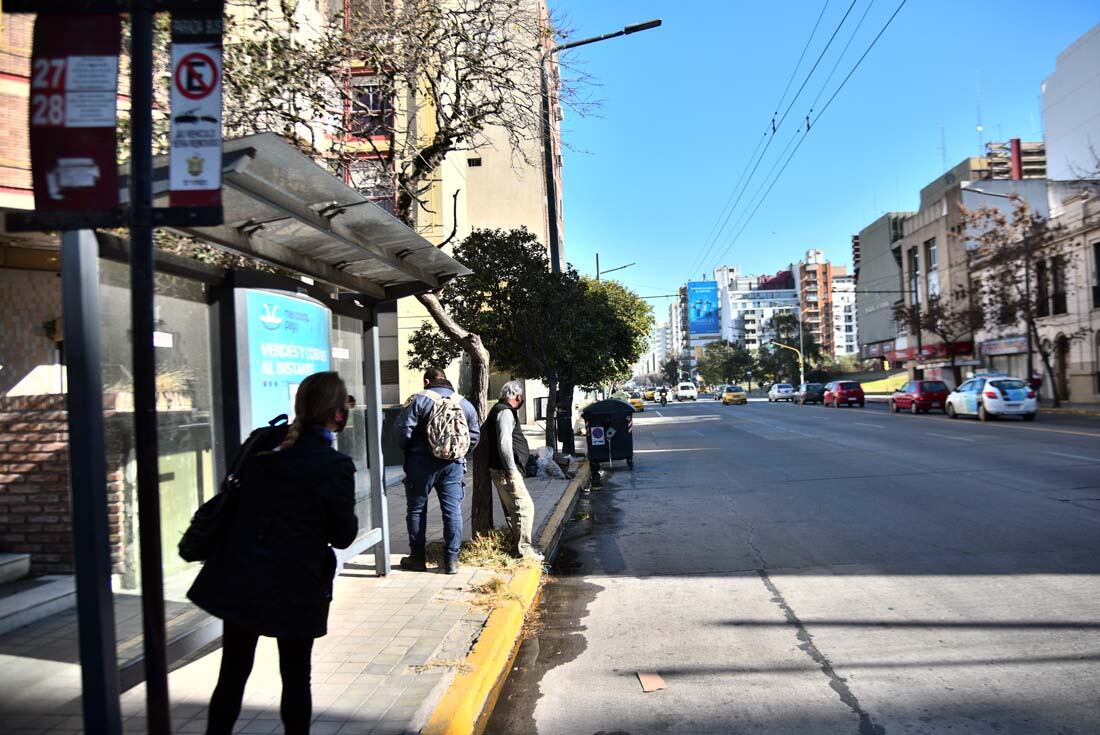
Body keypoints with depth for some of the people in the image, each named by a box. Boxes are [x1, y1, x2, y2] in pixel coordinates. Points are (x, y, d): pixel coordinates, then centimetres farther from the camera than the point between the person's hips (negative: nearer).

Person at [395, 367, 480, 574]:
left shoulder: (418, 400, -6)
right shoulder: (464, 403, 8)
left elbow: (404, 430, -10)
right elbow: (475, 434, 9)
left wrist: (407, 450, 7)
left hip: (422, 463, -3)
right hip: (453, 464, 3)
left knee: (416, 510, 10)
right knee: (453, 511, 6)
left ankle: (417, 558, 16)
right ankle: (451, 560, 8)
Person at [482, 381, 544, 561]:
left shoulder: (502, 410, 18)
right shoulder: (505, 412, -15)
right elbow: (504, 444, -24)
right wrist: (512, 472, -22)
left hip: (504, 471, 11)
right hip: (506, 471, -11)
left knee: (513, 509, 15)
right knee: (525, 507, -8)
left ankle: (519, 546, 24)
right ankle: (524, 550, -4)